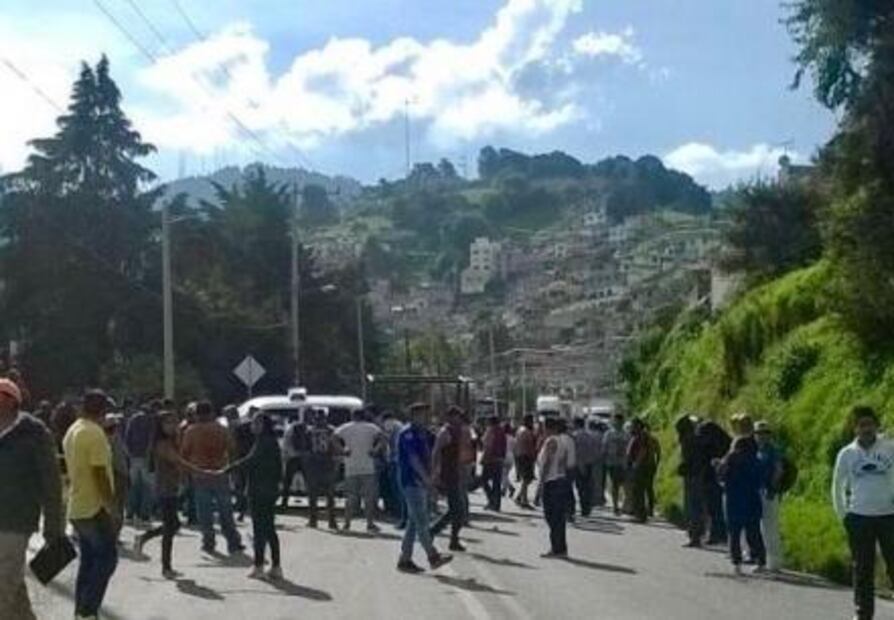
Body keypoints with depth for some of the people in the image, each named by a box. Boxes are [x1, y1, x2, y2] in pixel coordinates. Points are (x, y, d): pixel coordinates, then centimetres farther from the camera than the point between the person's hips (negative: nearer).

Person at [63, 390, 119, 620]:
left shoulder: (72, 432, 12)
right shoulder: (95, 433, -18)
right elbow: (100, 476, -22)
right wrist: (111, 509, -17)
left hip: (77, 508, 9)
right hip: (94, 508, -9)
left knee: (88, 561, 14)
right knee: (107, 559, -4)